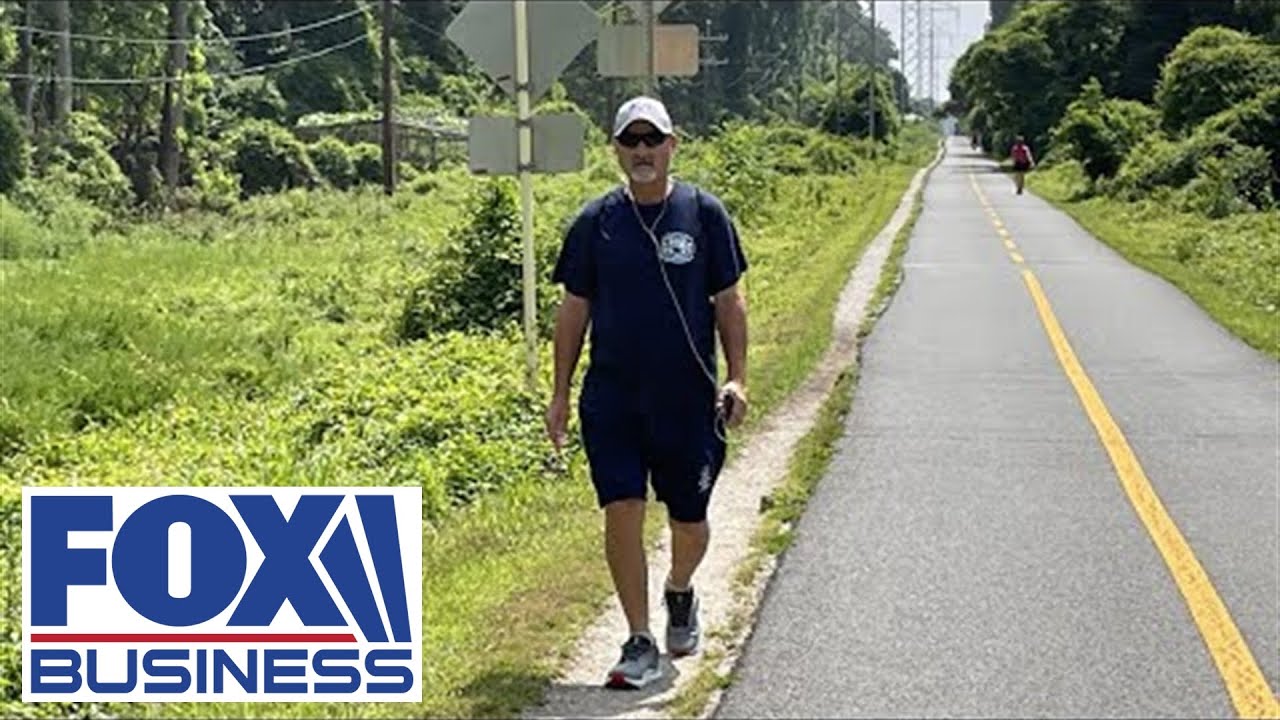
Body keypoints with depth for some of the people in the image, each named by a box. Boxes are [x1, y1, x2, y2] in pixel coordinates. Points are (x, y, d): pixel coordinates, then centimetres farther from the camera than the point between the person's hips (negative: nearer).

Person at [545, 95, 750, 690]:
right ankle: (640, 644, 4)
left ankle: (680, 593, 41)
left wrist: (737, 378, -4)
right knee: (621, 514, -7)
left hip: (688, 397, 0)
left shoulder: (704, 213, 1)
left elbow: (728, 300, 5)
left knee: (689, 519, 9)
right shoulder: (596, 221, 3)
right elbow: (573, 309, 8)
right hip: (612, 397, 0)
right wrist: (560, 394, 6)